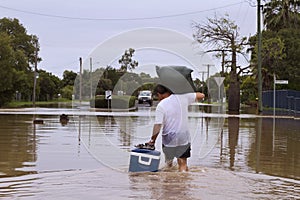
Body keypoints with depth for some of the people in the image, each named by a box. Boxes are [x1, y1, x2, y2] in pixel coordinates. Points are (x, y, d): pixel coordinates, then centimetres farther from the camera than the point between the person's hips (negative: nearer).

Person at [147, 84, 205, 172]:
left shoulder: (161, 106, -13)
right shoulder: (183, 97, -3)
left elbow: (157, 125, -17)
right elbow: (201, 95, 5)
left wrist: (152, 140, -7)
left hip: (169, 139, -2)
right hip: (184, 138, 2)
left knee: (168, 158, 25)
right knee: (183, 164, 5)